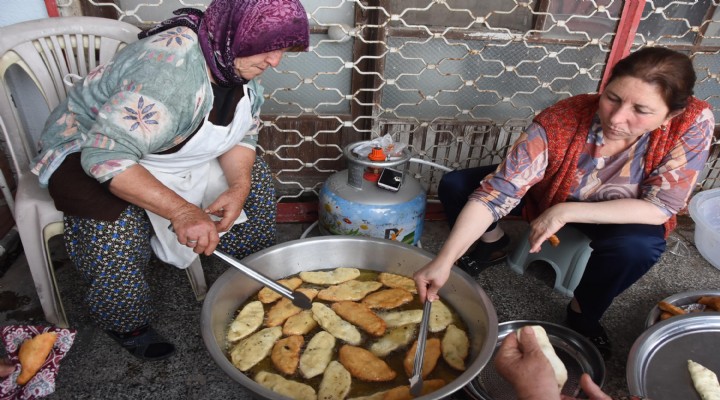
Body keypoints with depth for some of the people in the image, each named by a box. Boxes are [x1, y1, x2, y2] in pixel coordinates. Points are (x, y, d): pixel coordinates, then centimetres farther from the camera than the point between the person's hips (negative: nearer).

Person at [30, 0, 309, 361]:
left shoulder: (239, 62, -11)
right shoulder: (168, 67, -37)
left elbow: (243, 136, -5)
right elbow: (107, 157, -39)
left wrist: (239, 186, -24)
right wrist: (182, 211, -47)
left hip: (171, 151, 8)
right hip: (88, 150, -7)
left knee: (253, 176, -3)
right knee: (114, 229, -33)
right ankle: (127, 326, -3)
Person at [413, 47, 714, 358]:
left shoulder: (692, 122, -29)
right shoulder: (560, 122, -33)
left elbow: (660, 207, -26)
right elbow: (496, 193, -36)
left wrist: (566, 212, -36)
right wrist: (444, 261, -46)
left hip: (620, 217, 0)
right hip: (546, 196, 1)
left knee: (639, 246, -35)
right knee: (455, 186, -16)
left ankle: (583, 312, -3)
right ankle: (493, 241, 17)